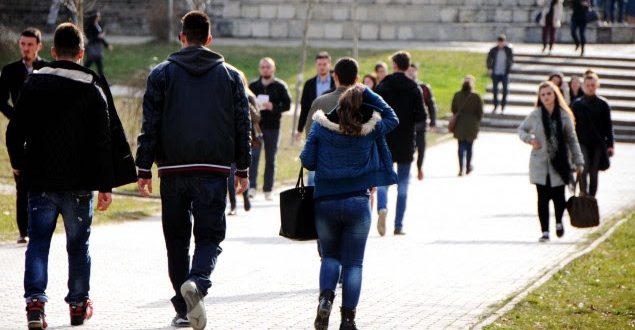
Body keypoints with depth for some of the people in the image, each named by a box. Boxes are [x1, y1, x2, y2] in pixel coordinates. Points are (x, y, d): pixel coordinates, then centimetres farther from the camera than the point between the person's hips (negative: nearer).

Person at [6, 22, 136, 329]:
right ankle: (79, 304, 20)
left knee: (38, 241, 4)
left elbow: (15, 130, 4)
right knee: (78, 244, 12)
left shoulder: (33, 83, 0)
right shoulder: (93, 89, -6)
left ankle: (35, 300, -14)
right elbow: (104, 140, -8)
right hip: (79, 183, -1)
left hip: (40, 180, 1)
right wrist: (105, 185, -3)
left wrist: (18, 163, 22)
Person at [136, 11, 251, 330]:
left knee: (177, 239, 10)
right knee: (209, 235, 3)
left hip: (173, 171, 0)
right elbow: (242, 126, 9)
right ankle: (197, 282, -27)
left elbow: (150, 125, 0)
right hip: (213, 171, 0)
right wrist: (242, 169, 16)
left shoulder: (162, 73, 4)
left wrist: (144, 169, 4)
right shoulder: (230, 76, 7)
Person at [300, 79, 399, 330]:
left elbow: (308, 161, -3)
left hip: (325, 202, 1)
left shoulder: (321, 126, -3)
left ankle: (325, 298, -7)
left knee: (330, 256, 19)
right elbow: (392, 118, 17)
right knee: (353, 262, 7)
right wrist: (368, 93, 11)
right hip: (358, 202, -1)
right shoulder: (370, 129, -2)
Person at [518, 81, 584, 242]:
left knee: (558, 197, -1)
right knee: (543, 198, 0)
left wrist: (578, 162, 5)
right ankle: (545, 231, 10)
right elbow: (521, 129, 15)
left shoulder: (564, 116, 0)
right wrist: (530, 139, -7)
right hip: (540, 164, 0)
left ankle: (559, 222, 29)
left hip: (559, 164, 0)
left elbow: (572, 140, 6)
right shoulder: (535, 115, 0)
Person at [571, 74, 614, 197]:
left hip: (598, 144, 1)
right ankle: (584, 194, -9)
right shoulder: (577, 104, 5)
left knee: (594, 173, 5)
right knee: (584, 168, -19)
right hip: (582, 143, -1)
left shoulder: (603, 104, 4)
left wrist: (610, 145, 0)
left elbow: (608, 125, 5)